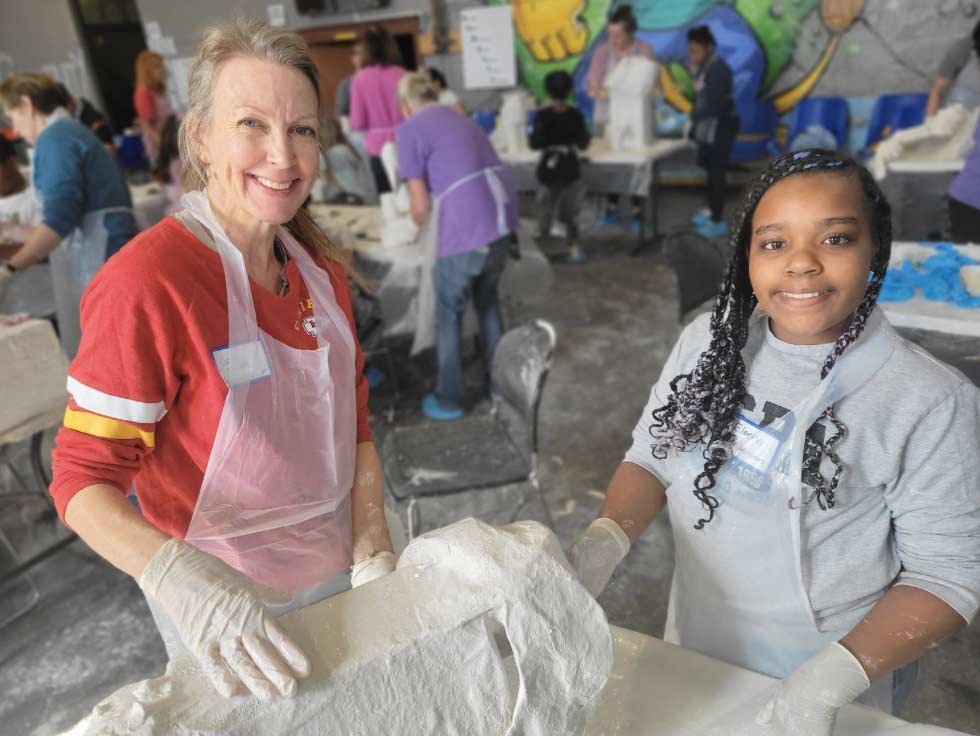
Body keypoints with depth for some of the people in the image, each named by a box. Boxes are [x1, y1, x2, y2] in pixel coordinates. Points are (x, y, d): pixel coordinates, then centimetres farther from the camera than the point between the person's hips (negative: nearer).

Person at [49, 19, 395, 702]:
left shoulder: (320, 268, -3)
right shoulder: (145, 284, -24)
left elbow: (353, 424, 2)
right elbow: (84, 478, -20)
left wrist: (375, 554, -7)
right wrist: (182, 579, -38)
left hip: (339, 572, 6)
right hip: (225, 603, -5)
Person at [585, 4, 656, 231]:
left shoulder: (645, 50, -2)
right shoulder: (602, 51, 0)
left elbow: (651, 87, -4)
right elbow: (592, 88, -4)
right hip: (607, 117, 1)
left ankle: (637, 212, 3)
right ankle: (611, 206, 13)